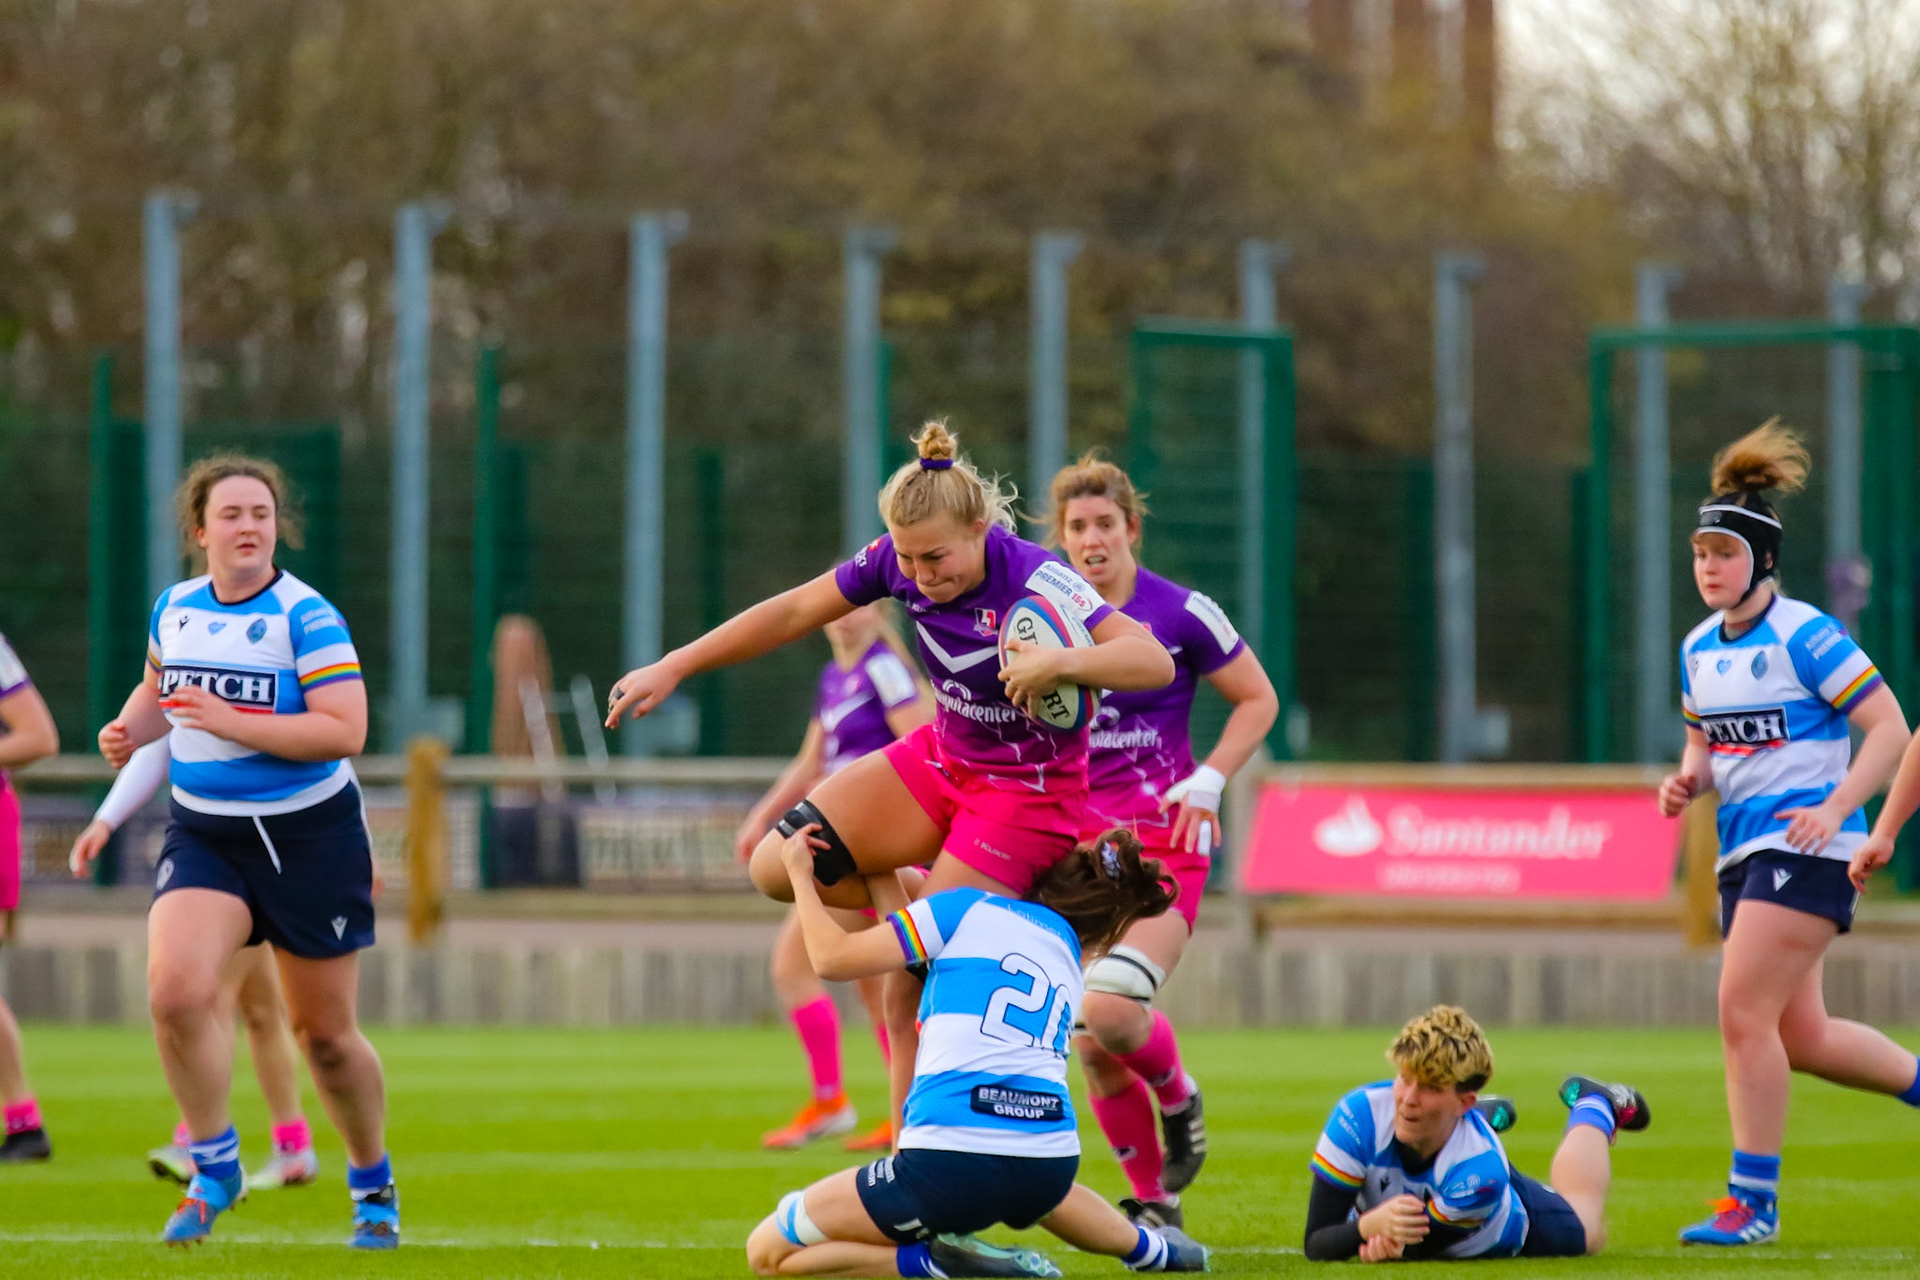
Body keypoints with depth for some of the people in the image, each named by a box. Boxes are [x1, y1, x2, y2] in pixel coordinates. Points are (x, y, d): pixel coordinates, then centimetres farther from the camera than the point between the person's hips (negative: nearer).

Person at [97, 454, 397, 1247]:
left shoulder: (305, 616, -12)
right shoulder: (174, 609, 4)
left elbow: (345, 731, -21)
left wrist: (234, 724, -27)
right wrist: (131, 730, 3)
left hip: (309, 836, -3)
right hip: (204, 837, 3)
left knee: (325, 1033, 6)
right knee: (176, 990, -22)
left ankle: (373, 1186, 30)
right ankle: (214, 1169, -4)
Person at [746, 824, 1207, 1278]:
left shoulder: (971, 909, 6)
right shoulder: (1069, 965, 22)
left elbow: (833, 958, 4)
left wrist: (800, 874, 23)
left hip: (953, 1163, -7)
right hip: (1050, 1169, 7)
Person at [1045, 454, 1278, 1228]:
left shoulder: (1180, 613, -6)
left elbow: (1258, 700, 5)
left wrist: (1207, 783, -7)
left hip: (1163, 838, -4)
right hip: (1075, 838, 4)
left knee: (1110, 1009, -25)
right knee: (1093, 1051, 0)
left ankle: (1177, 1097, 7)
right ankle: (1153, 1202, 16)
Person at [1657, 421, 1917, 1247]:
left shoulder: (1805, 637, -12)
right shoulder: (1698, 649, 11)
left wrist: (1835, 808, -21)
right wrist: (1689, 781, 2)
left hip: (1806, 848, -8)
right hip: (1745, 850, 8)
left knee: (1743, 1010, -15)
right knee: (1802, 1038, 9)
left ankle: (1752, 1202, -9)